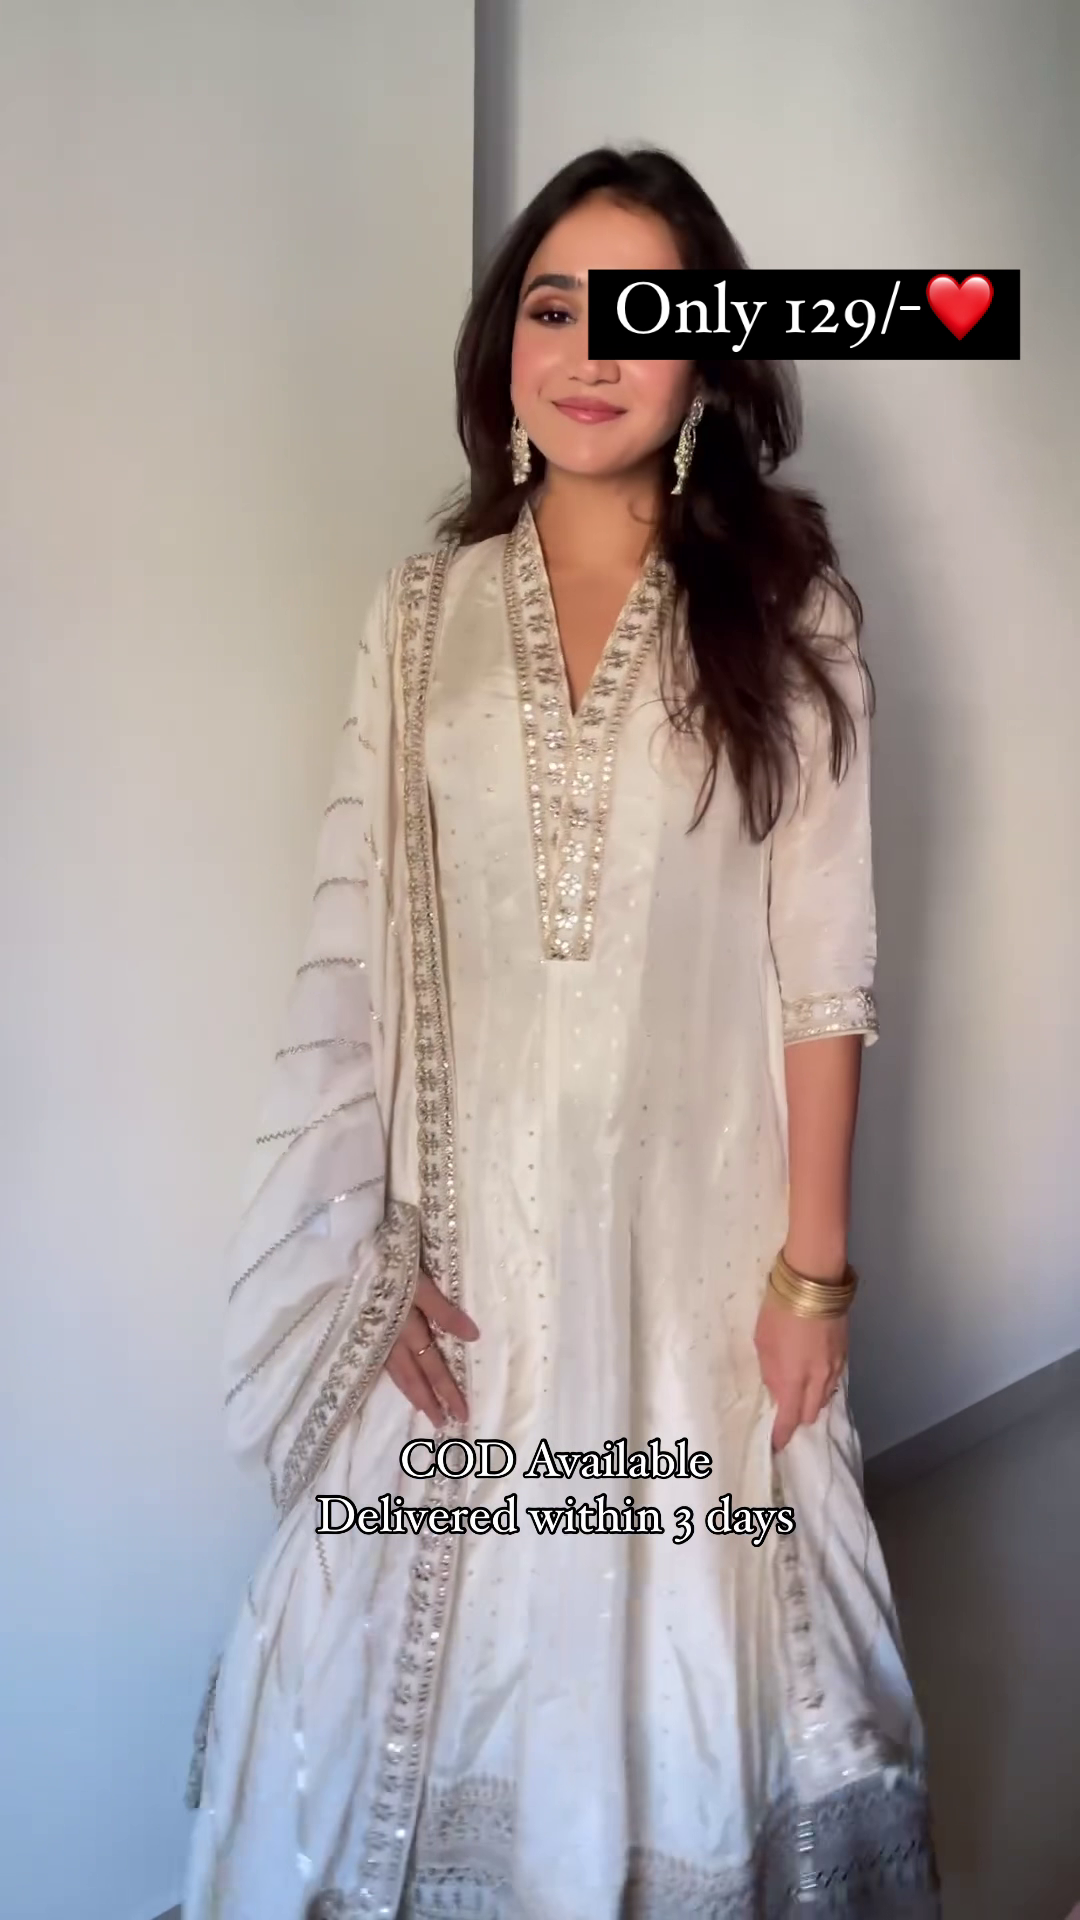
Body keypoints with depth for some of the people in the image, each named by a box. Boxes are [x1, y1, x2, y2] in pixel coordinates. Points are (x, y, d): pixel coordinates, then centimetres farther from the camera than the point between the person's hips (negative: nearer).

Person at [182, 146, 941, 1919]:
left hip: (699, 1210, -1)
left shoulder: (788, 611, -3)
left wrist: (815, 1265, -4)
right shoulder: (424, 607, 2)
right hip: (477, 1210, 2)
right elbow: (358, 949, -1)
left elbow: (822, 964, -4)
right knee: (449, 1618, 13)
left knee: (683, 1622, 14)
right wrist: (381, 1245, -5)